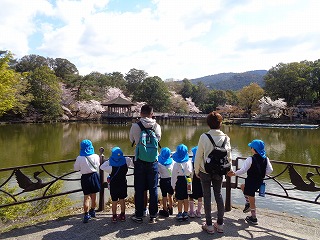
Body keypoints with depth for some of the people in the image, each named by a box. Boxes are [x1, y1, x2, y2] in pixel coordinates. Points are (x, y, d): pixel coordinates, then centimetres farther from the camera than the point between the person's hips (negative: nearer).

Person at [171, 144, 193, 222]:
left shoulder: (176, 163, -12)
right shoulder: (189, 162, -5)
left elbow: (174, 175, -8)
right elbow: (190, 172, -1)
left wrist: (173, 185, -2)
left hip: (179, 181, -3)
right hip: (186, 181, 3)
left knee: (180, 199, 6)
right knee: (186, 198, 12)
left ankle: (180, 214, 14)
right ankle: (185, 214, 20)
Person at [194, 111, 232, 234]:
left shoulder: (204, 137, -15)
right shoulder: (225, 138, -6)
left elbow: (198, 156, -10)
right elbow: (228, 157, -1)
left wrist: (196, 170, 3)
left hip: (205, 171, -2)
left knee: (207, 196, 8)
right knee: (218, 195, 16)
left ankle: (209, 225, 16)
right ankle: (220, 224, 23)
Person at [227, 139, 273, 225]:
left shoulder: (250, 159, -19)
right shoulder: (266, 159, -1)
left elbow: (243, 170, -22)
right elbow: (270, 170, -2)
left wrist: (234, 173, -11)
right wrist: (262, 174, 12)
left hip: (251, 181, -7)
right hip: (259, 182, 7)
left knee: (252, 200, 8)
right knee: (243, 186, 29)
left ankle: (254, 218, 20)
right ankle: (248, 203, 28)